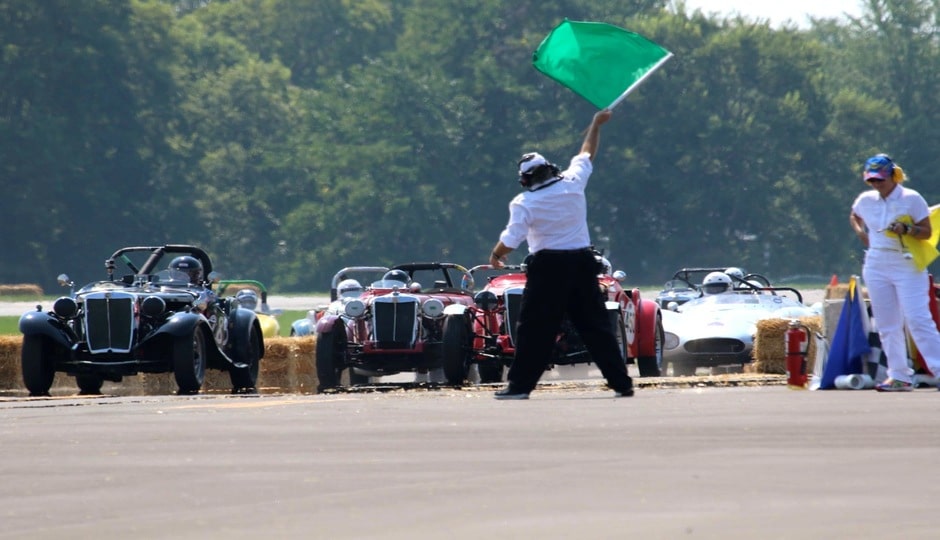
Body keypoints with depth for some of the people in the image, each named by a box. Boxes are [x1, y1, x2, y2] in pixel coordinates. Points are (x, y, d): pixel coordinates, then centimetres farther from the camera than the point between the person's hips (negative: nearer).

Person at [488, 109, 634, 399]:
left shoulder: (524, 203, -10)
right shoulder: (573, 184, 1)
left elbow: (510, 240, -12)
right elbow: (587, 155, 18)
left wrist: (495, 255, 8)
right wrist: (596, 125, 33)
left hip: (548, 268, -4)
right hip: (583, 263, 4)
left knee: (535, 329, 2)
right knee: (596, 325, 7)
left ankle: (520, 384, 1)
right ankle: (621, 382, 6)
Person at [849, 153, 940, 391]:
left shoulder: (911, 199, -7)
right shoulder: (865, 200, 8)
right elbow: (854, 217, 29)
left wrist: (907, 230, -24)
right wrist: (861, 232, 11)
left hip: (907, 266, -5)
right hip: (876, 266, 5)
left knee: (918, 320, -15)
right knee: (887, 325, 4)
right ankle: (899, 376, 9)